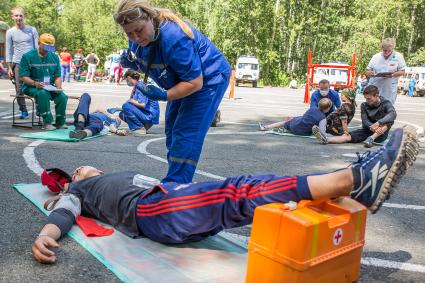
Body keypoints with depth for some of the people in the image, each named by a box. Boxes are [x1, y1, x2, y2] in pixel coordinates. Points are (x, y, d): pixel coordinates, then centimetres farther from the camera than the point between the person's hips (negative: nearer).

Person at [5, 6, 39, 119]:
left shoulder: (32, 30, 4)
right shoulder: (10, 32, 6)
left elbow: (37, 47, 6)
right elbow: (8, 50, 7)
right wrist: (9, 67, 1)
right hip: (17, 63, 1)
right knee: (19, 89, 0)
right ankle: (23, 111, 9)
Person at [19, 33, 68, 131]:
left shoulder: (54, 57, 10)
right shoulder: (28, 56, -4)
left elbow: (57, 76, 11)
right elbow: (23, 76, -8)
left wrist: (58, 86, -11)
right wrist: (35, 83, -27)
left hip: (50, 87, 4)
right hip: (31, 86, -4)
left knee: (62, 96, -25)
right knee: (43, 93, -37)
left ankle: (60, 123, -10)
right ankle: (47, 122, -28)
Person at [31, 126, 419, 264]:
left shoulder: (129, 177, 42)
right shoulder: (77, 190, 25)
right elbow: (62, 215, 5)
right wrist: (44, 237, -16)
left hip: (171, 198, 6)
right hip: (149, 211, -6)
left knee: (243, 192, -17)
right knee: (238, 195, -27)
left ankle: (358, 180, -31)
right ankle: (356, 180, -39)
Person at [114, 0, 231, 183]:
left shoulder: (173, 37, -35)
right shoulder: (136, 38, -9)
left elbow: (195, 83, -31)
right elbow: (145, 65, 9)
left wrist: (163, 96, -37)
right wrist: (131, 63, -13)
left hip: (207, 80, -9)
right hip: (183, 80, 9)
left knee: (186, 135, -15)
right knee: (172, 134, 11)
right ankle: (175, 183, 22)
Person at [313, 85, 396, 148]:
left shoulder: (386, 103, -7)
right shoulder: (364, 105, 3)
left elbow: (393, 114, -28)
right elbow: (364, 121, -10)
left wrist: (378, 123, -44)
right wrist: (371, 127, -34)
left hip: (381, 133, -2)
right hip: (368, 130, 2)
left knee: (389, 121, -31)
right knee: (348, 136, -23)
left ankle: (371, 138, -43)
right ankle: (326, 139, -46)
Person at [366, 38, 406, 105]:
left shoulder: (398, 57, 1)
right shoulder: (376, 57, 6)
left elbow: (402, 71, 1)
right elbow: (367, 70, 9)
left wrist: (393, 75, -18)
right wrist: (369, 73, -15)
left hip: (389, 89, -2)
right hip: (374, 88, 2)